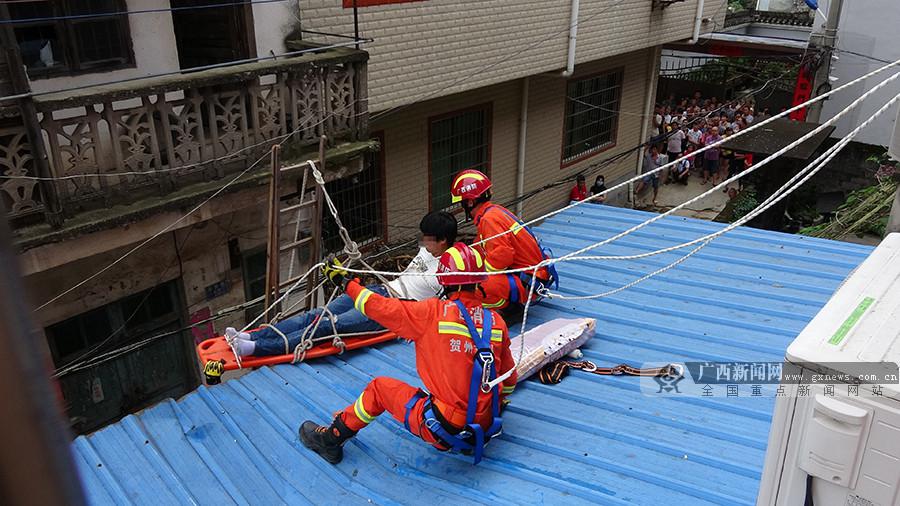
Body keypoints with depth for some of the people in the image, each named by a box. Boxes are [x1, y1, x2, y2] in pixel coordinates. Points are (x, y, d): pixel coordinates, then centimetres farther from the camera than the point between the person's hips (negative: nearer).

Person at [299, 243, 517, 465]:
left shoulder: (432, 313, -13)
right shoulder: (496, 321, 1)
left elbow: (381, 308, -4)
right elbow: (509, 378, 12)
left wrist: (346, 283, 11)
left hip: (443, 431, -5)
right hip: (485, 430, 5)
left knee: (380, 387, 17)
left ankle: (330, 440, 30)